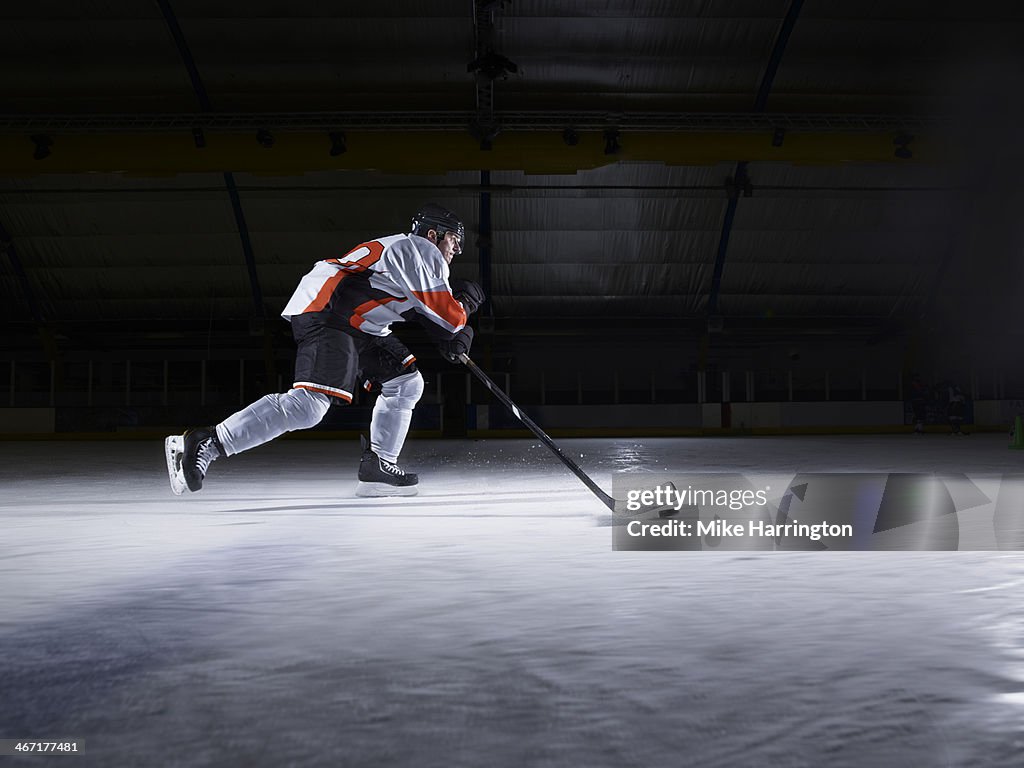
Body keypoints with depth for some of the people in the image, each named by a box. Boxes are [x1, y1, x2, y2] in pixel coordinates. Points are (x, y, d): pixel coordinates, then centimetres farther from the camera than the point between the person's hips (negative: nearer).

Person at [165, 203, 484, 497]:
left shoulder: (401, 248, 28)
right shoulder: (424, 251, -2)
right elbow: (447, 315, -4)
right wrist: (464, 304, 17)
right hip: (328, 317, -11)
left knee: (406, 382, 15)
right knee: (309, 405, -23)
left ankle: (378, 465, 12)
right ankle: (205, 444, -23)